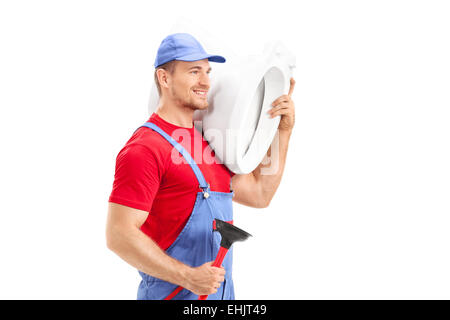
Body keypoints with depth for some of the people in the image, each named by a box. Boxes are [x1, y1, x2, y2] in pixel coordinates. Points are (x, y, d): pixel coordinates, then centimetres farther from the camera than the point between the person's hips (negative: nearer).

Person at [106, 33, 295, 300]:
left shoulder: (207, 141, 13)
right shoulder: (145, 148, -15)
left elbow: (259, 193, 15)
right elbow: (119, 235, -20)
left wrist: (284, 130, 10)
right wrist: (187, 276, -23)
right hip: (173, 293, -8)